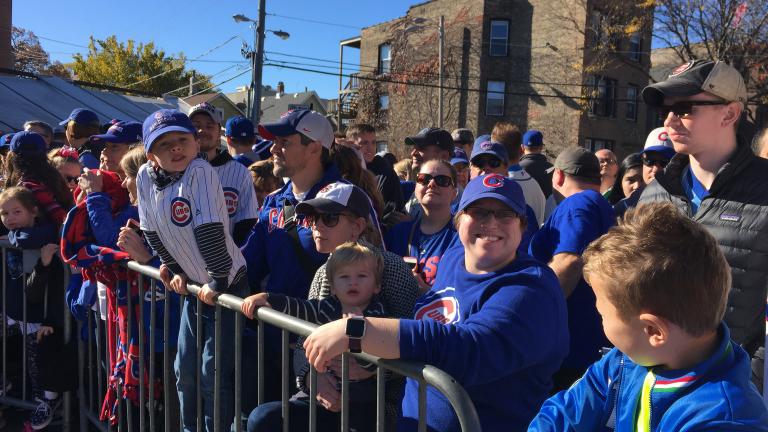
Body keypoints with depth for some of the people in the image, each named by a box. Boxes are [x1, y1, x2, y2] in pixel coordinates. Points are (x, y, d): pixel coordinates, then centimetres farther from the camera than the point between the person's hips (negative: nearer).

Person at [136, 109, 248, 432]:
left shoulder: (200, 171, -22)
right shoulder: (145, 177, -4)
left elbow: (209, 230, -26)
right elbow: (152, 231, 5)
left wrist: (217, 282, -26)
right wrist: (175, 270, 3)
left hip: (226, 284, -7)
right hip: (194, 285, 7)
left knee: (214, 373, -1)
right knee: (184, 370, 17)